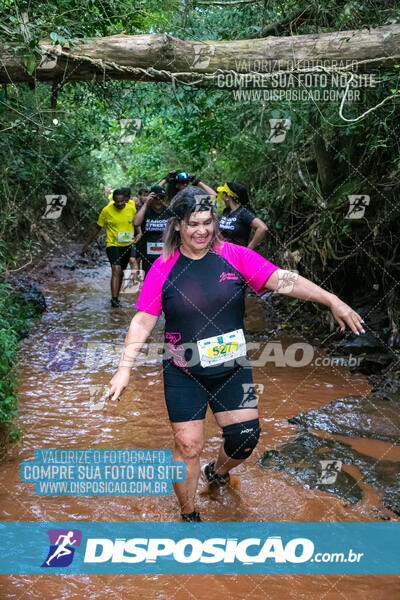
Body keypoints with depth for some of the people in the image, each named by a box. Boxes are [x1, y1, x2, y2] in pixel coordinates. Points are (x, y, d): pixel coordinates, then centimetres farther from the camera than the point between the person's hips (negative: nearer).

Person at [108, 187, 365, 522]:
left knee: (246, 437, 3)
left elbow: (283, 280, -10)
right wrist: (125, 368, -16)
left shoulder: (234, 256, -5)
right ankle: (189, 516, 22)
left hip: (232, 368, 2)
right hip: (184, 374, -2)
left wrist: (333, 301, -18)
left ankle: (217, 471, 39)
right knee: (189, 445, -2)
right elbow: (143, 321, -7)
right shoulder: (163, 268, -7)